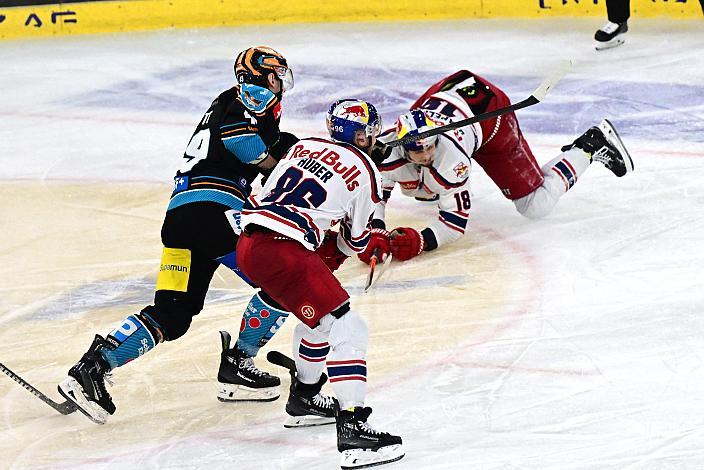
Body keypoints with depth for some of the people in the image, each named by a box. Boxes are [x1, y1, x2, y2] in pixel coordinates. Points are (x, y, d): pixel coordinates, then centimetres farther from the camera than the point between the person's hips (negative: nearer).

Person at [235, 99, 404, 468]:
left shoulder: (304, 146, 21)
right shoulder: (365, 171, 5)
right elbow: (356, 240, 14)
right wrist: (339, 249, 37)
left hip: (249, 241, 8)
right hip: (284, 253, -8)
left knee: (321, 316, 29)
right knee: (346, 328, -7)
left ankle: (304, 392, 44)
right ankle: (351, 426, -18)